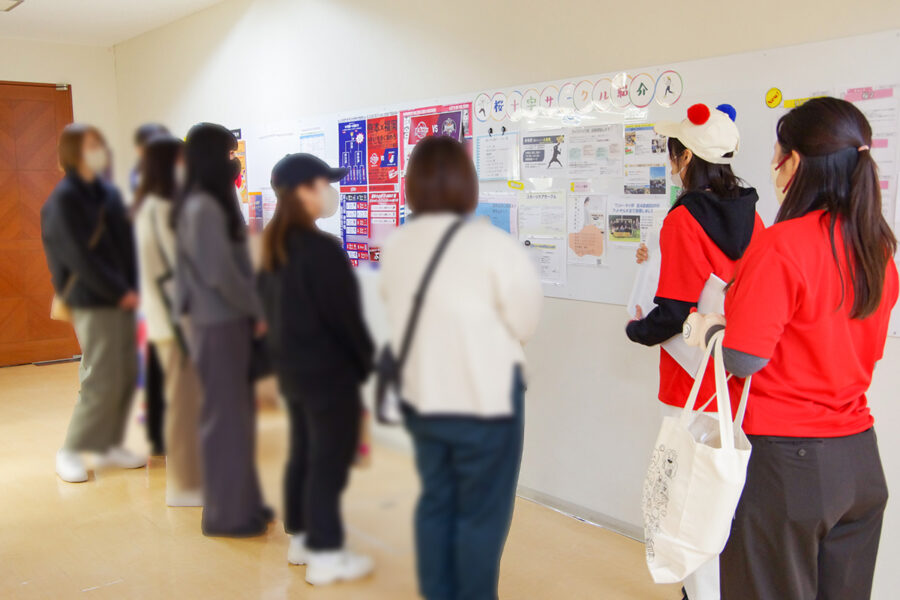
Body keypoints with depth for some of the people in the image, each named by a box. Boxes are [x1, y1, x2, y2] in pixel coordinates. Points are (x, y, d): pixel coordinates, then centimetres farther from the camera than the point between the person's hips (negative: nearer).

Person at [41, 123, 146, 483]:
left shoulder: (108, 192, 10)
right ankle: (70, 453, 11)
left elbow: (127, 242, 8)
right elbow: (81, 258, -14)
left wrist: (133, 286, -4)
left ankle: (109, 446, 22)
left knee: (126, 376, 8)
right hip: (92, 303, -7)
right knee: (102, 381, -5)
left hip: (121, 299, 7)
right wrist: (120, 292, -13)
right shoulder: (64, 200, -10)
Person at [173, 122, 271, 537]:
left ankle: (240, 502, 28)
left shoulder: (215, 203, 11)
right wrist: (257, 311, -9)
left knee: (237, 412, 15)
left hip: (229, 320, 9)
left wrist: (251, 310, 5)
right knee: (226, 416, 1)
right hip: (219, 324, -9)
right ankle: (226, 513, 14)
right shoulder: (203, 209, -18)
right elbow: (221, 274, -20)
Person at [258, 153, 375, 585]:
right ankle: (325, 557, 10)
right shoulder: (320, 248, -21)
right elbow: (344, 315, -18)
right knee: (330, 461, 1)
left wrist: (285, 349, 18)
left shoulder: (273, 245, 7)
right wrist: (365, 361, -5)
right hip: (329, 371, -9)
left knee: (303, 453, 18)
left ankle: (300, 538, 30)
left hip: (292, 367, 9)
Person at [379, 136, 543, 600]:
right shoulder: (492, 245, -20)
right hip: (483, 400, -6)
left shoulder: (395, 246, -1)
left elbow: (400, 314, 7)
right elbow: (525, 321, -12)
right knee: (480, 513, 10)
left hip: (421, 396, 6)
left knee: (435, 501, 20)